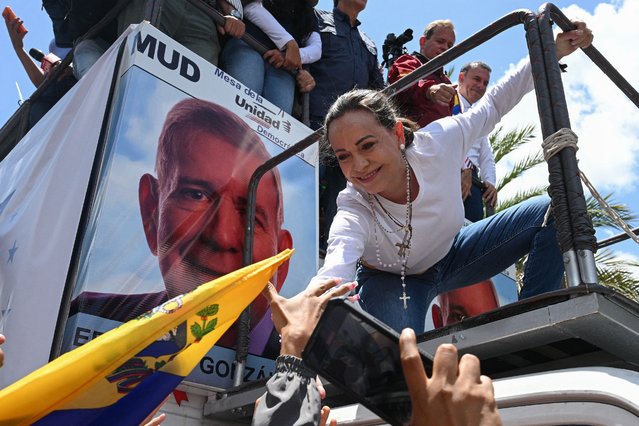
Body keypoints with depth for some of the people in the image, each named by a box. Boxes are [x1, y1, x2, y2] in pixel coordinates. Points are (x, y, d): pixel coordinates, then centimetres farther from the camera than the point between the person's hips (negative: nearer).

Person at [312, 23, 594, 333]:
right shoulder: (354, 213, -37)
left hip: (449, 256, 5)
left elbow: (492, 105, -9)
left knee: (549, 215, -9)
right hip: (392, 280, -4)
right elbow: (334, 270, -57)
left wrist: (550, 53, -11)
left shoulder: (437, 143, -29)